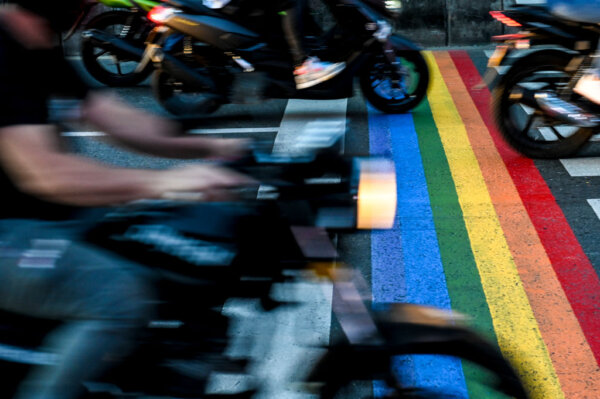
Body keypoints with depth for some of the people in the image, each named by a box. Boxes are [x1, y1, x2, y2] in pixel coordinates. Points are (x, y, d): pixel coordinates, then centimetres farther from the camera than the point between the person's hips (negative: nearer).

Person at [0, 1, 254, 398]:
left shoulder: (40, 50, 10)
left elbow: (119, 119, 11)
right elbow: (42, 172, -31)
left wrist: (211, 147, 2)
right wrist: (160, 181, -35)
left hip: (44, 217, 10)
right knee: (121, 294, -29)